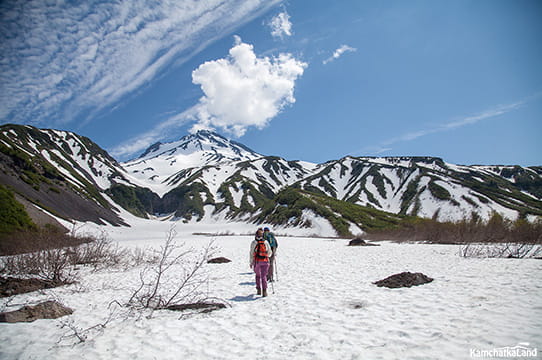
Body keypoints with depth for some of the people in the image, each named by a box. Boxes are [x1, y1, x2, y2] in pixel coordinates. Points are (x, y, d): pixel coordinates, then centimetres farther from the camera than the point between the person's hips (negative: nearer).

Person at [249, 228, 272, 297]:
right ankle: (264, 291, 6)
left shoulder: (253, 243, -5)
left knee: (258, 275, 10)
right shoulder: (266, 242, -3)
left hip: (256, 262, 0)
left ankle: (259, 290, 9)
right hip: (265, 262, 0)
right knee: (264, 276, 8)